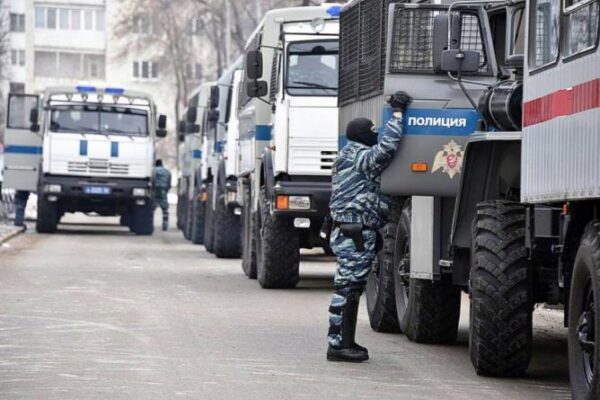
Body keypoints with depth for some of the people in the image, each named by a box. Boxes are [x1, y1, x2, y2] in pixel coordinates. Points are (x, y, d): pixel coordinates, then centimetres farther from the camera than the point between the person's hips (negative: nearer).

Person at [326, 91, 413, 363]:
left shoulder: (349, 157, 19)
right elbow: (388, 145, -28)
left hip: (346, 232, 11)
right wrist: (398, 112, -19)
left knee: (350, 288, 13)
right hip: (357, 234, -11)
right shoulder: (363, 157, -13)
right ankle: (338, 343, -8)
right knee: (348, 287, -9)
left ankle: (343, 342, 17)